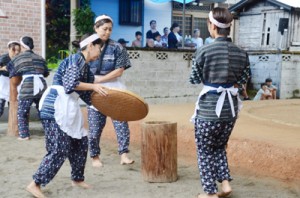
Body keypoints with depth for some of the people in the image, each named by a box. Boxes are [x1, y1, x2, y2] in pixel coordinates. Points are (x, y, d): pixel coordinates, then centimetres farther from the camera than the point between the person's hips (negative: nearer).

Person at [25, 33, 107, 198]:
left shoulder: (85, 67, 18)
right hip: (56, 106, -10)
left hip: (67, 109, 10)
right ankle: (35, 184, -3)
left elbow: (86, 96, 19)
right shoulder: (76, 59, -9)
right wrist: (93, 86, -12)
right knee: (59, 150, -10)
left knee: (80, 142, 15)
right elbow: (70, 84, -20)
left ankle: (77, 178, 29)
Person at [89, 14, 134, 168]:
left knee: (121, 123, -7)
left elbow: (120, 70, -7)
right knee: (95, 126, 6)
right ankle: (95, 156, 20)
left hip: (115, 89, 0)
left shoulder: (116, 47, -1)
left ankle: (123, 155, -2)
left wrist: (99, 79, -13)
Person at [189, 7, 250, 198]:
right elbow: (242, 80, 9)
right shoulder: (241, 53, 1)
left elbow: (195, 79, -2)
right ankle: (225, 182, 16)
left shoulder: (204, 51, -13)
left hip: (209, 108, -5)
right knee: (220, 147, 25)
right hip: (231, 107, 5)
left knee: (205, 151, 11)